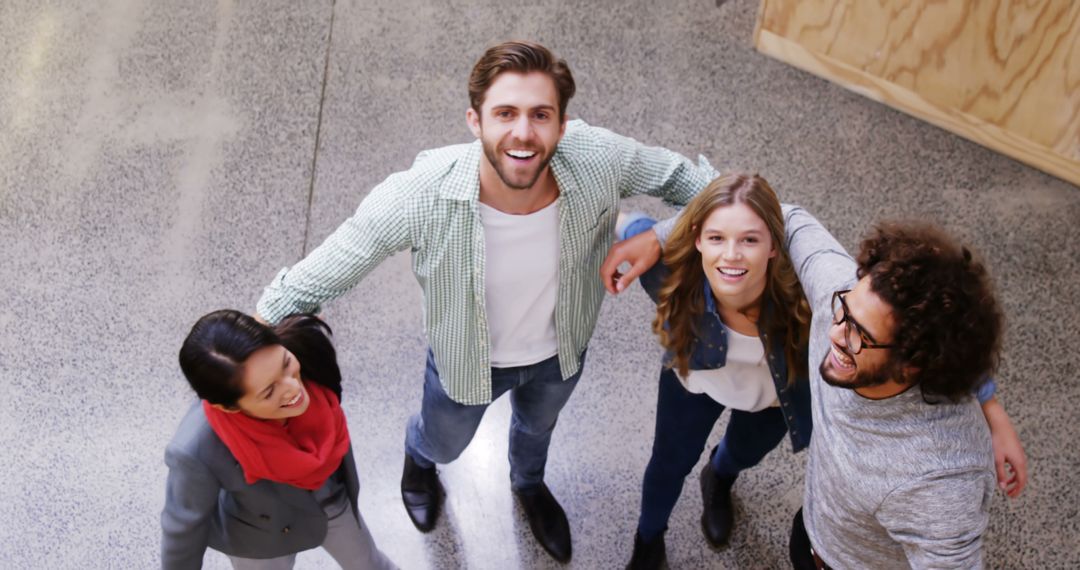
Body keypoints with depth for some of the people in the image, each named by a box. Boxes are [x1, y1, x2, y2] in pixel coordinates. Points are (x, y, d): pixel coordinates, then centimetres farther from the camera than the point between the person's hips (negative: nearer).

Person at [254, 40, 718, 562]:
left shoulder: (597, 160, -36)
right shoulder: (418, 197, -41)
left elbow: (678, 176, -13)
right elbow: (317, 279, -27)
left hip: (561, 348, 2)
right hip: (467, 357, -2)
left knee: (539, 425, 36)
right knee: (443, 445, 31)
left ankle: (528, 484, 75)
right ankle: (418, 458, 73)